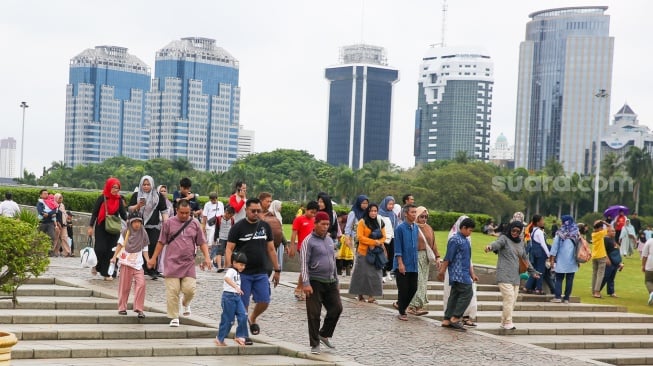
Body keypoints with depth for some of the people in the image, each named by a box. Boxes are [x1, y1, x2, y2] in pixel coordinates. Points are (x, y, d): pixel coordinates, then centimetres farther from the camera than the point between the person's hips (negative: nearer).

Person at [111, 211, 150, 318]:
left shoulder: (143, 234, 5)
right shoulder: (125, 232, 2)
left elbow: (145, 250, 6)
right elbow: (120, 245, 6)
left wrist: (148, 261, -7)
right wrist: (115, 257, -4)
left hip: (137, 263, 1)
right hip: (126, 262, -1)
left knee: (141, 283, -14)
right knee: (124, 286, 4)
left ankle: (139, 308, -9)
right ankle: (122, 307, 17)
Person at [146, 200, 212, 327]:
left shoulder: (195, 224, 7)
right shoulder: (169, 223, 3)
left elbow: (202, 243, 8)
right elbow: (161, 242, 8)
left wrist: (207, 257, -4)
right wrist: (153, 258, 7)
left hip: (188, 264, 1)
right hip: (172, 263, -1)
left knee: (189, 289, -8)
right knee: (172, 291, -3)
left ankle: (185, 303, 27)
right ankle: (174, 317, 9)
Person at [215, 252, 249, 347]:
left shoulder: (237, 273, 17)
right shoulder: (231, 271, -12)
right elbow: (226, 278, -35)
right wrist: (236, 287, -47)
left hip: (237, 296, 8)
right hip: (229, 296, -8)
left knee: (243, 315, -7)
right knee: (228, 319, -2)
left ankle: (240, 336, 0)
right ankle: (220, 339, 12)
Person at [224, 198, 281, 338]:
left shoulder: (265, 226, 10)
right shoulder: (238, 227, -3)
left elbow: (271, 249, 15)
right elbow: (229, 249, -6)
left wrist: (277, 270, 12)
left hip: (261, 273, 4)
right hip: (243, 273, -3)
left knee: (264, 302, -2)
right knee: (243, 305, 0)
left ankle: (253, 319, 29)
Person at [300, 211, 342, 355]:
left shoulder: (329, 239, 14)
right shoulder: (309, 241, -8)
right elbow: (304, 263, -13)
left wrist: (336, 280, 21)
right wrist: (306, 283, -20)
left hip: (330, 282, 7)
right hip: (315, 282, -7)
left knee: (336, 308, 4)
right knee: (314, 314, -3)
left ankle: (324, 334, 23)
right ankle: (315, 344, 5)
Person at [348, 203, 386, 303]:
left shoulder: (380, 223, 11)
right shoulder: (362, 222, -4)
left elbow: (383, 237, 11)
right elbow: (360, 237, -11)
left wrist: (378, 242, -11)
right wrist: (374, 241, -16)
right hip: (364, 252, -4)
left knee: (374, 273, -1)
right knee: (362, 273, 0)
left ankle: (371, 295, 0)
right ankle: (360, 294, 9)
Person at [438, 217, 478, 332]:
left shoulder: (465, 241, 18)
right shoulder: (455, 240, -12)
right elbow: (448, 258, -12)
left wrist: (472, 274, 22)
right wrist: (441, 272, -10)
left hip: (464, 274, 9)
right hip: (458, 273, -9)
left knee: (455, 295, 7)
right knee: (467, 292, -12)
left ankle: (447, 320, 9)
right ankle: (455, 318, -9)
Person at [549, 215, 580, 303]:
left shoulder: (560, 232, -5)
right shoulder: (576, 233, 3)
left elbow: (555, 245, -5)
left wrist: (552, 258, -1)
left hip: (561, 259, -2)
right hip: (572, 260, 2)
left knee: (559, 278, 5)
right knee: (569, 279, 4)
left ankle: (558, 297, -5)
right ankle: (566, 298, 3)